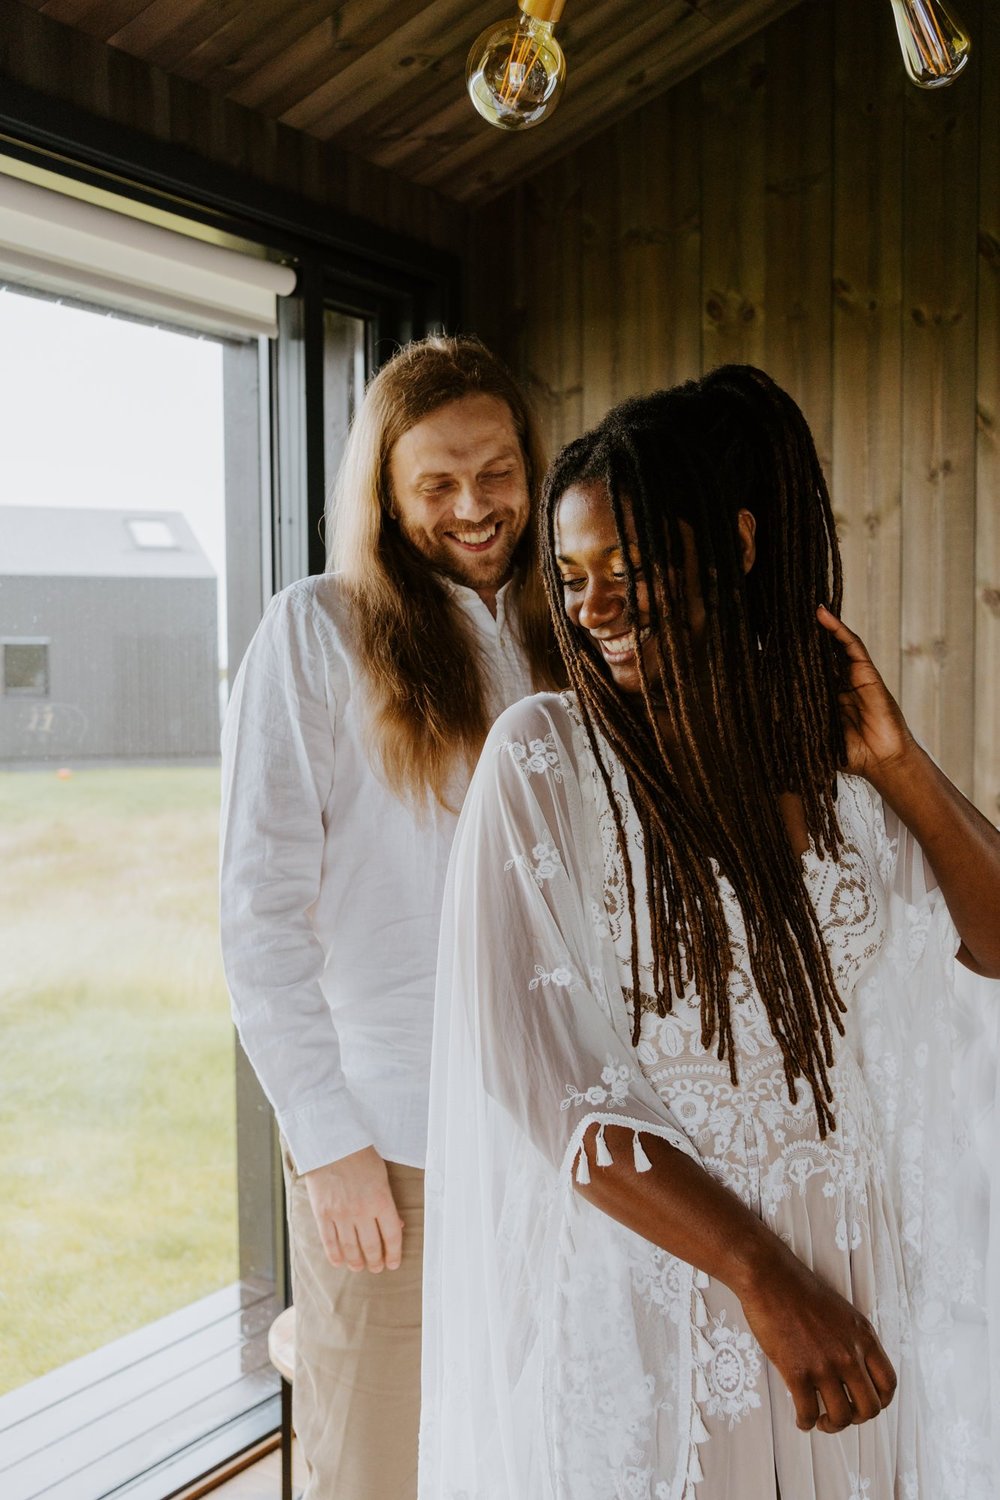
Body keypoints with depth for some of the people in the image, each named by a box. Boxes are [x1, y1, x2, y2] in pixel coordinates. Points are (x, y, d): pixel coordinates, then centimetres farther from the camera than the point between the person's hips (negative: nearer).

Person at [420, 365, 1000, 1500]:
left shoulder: (828, 747, 0)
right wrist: (763, 1276, -19)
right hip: (644, 1283, -4)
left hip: (849, 1280, 4)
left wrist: (897, 761, -8)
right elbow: (533, 1070, -16)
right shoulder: (545, 759, -12)